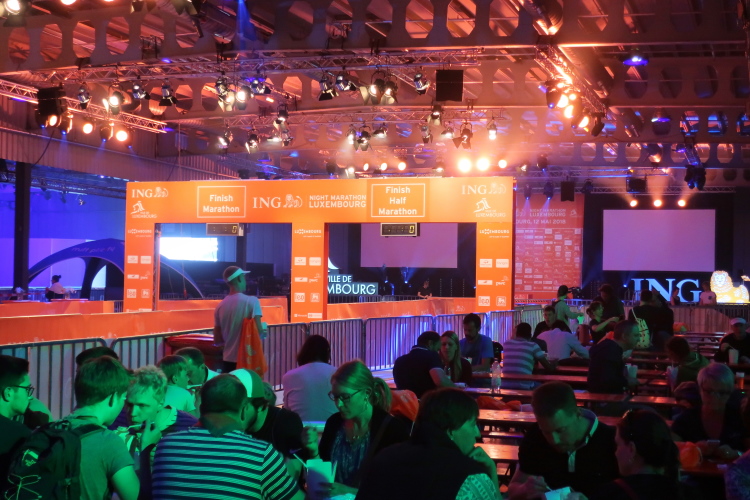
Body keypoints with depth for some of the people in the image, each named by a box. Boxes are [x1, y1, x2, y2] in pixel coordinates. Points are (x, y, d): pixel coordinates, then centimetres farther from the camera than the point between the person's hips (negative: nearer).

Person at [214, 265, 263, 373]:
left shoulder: (220, 306, 5)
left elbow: (217, 340, 8)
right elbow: (258, 331, -17)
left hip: (228, 359, 5)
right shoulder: (251, 301, -10)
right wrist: (263, 329, 5)